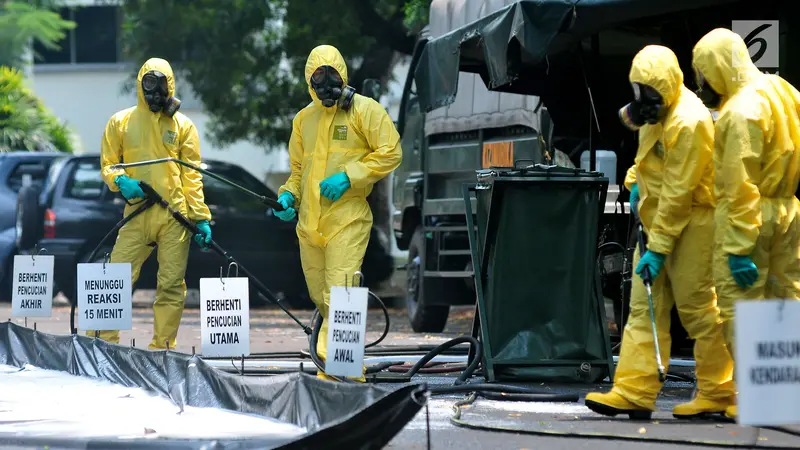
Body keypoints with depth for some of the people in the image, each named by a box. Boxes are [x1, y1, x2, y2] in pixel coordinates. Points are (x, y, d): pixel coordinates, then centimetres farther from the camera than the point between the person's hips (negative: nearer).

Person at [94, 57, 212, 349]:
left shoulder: (183, 125, 9)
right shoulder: (121, 122, 10)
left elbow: (192, 176, 7)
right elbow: (107, 164, 12)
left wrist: (201, 218, 0)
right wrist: (120, 181, -11)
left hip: (176, 216, 0)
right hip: (137, 213, 0)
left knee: (172, 284, 0)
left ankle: (162, 347, 7)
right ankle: (101, 342, -3)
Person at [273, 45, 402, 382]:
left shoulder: (364, 110, -1)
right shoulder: (303, 119, 18)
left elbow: (390, 152, -6)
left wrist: (348, 177, -14)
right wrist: (288, 195, 7)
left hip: (347, 218, -7)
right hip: (309, 222, 7)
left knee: (339, 297, -17)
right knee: (321, 299, 10)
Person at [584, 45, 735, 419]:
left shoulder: (689, 122, -24)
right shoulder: (658, 109, 5)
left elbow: (678, 193, -24)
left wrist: (657, 248, -22)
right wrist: (636, 183, 14)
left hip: (690, 222, -9)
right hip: (656, 216, 9)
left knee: (697, 308, -3)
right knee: (644, 308, 5)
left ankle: (717, 394, 8)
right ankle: (634, 392, 4)